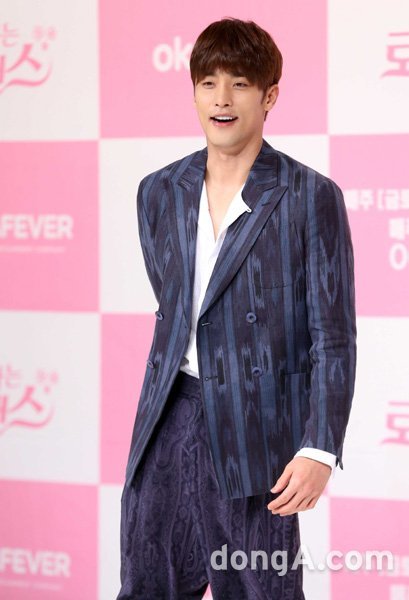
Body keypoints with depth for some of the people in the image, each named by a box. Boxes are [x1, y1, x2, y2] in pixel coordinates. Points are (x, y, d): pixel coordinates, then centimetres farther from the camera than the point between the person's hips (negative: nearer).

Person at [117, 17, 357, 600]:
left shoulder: (311, 197, -5)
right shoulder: (159, 192, 10)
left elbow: (333, 336, -8)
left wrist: (320, 449, -15)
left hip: (256, 429, -5)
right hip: (169, 421, 5)